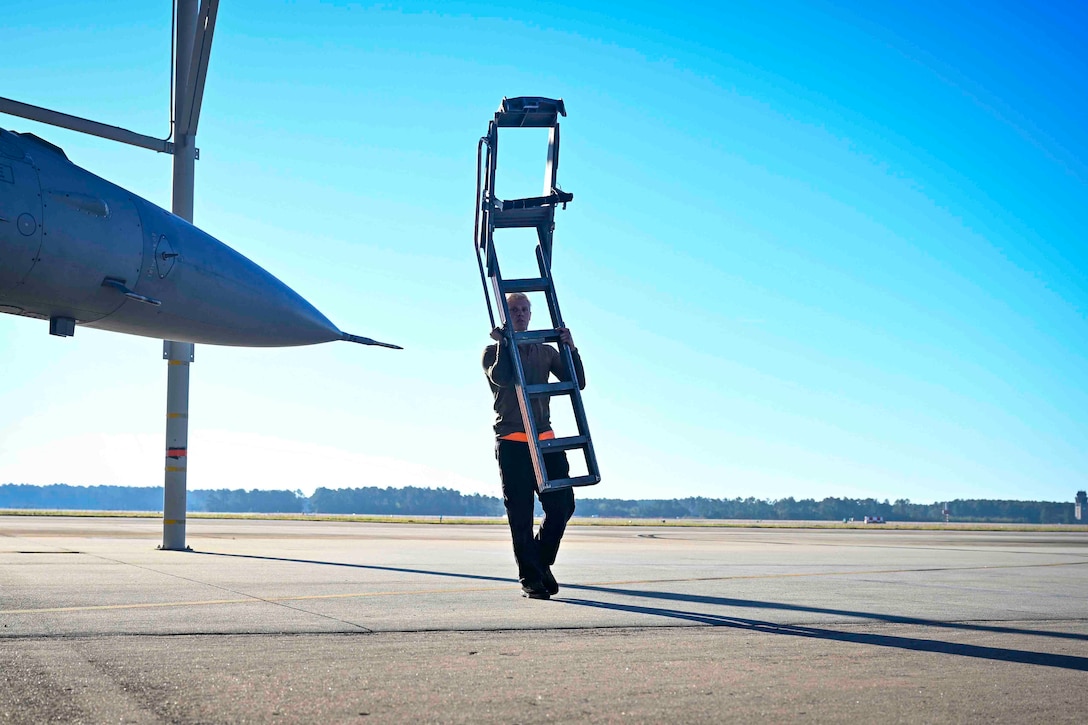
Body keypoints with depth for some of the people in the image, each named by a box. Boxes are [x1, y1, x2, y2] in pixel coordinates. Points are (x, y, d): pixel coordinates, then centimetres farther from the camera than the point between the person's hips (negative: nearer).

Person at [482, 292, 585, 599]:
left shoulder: (545, 351, 18)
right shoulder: (494, 352, 7)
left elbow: (577, 383, 9)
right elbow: (501, 378, -15)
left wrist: (571, 348, -2)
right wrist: (503, 343, -10)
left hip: (544, 439, 4)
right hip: (511, 442, -3)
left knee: (562, 505, -3)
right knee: (520, 514, -3)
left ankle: (542, 562, 18)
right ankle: (530, 578, 3)